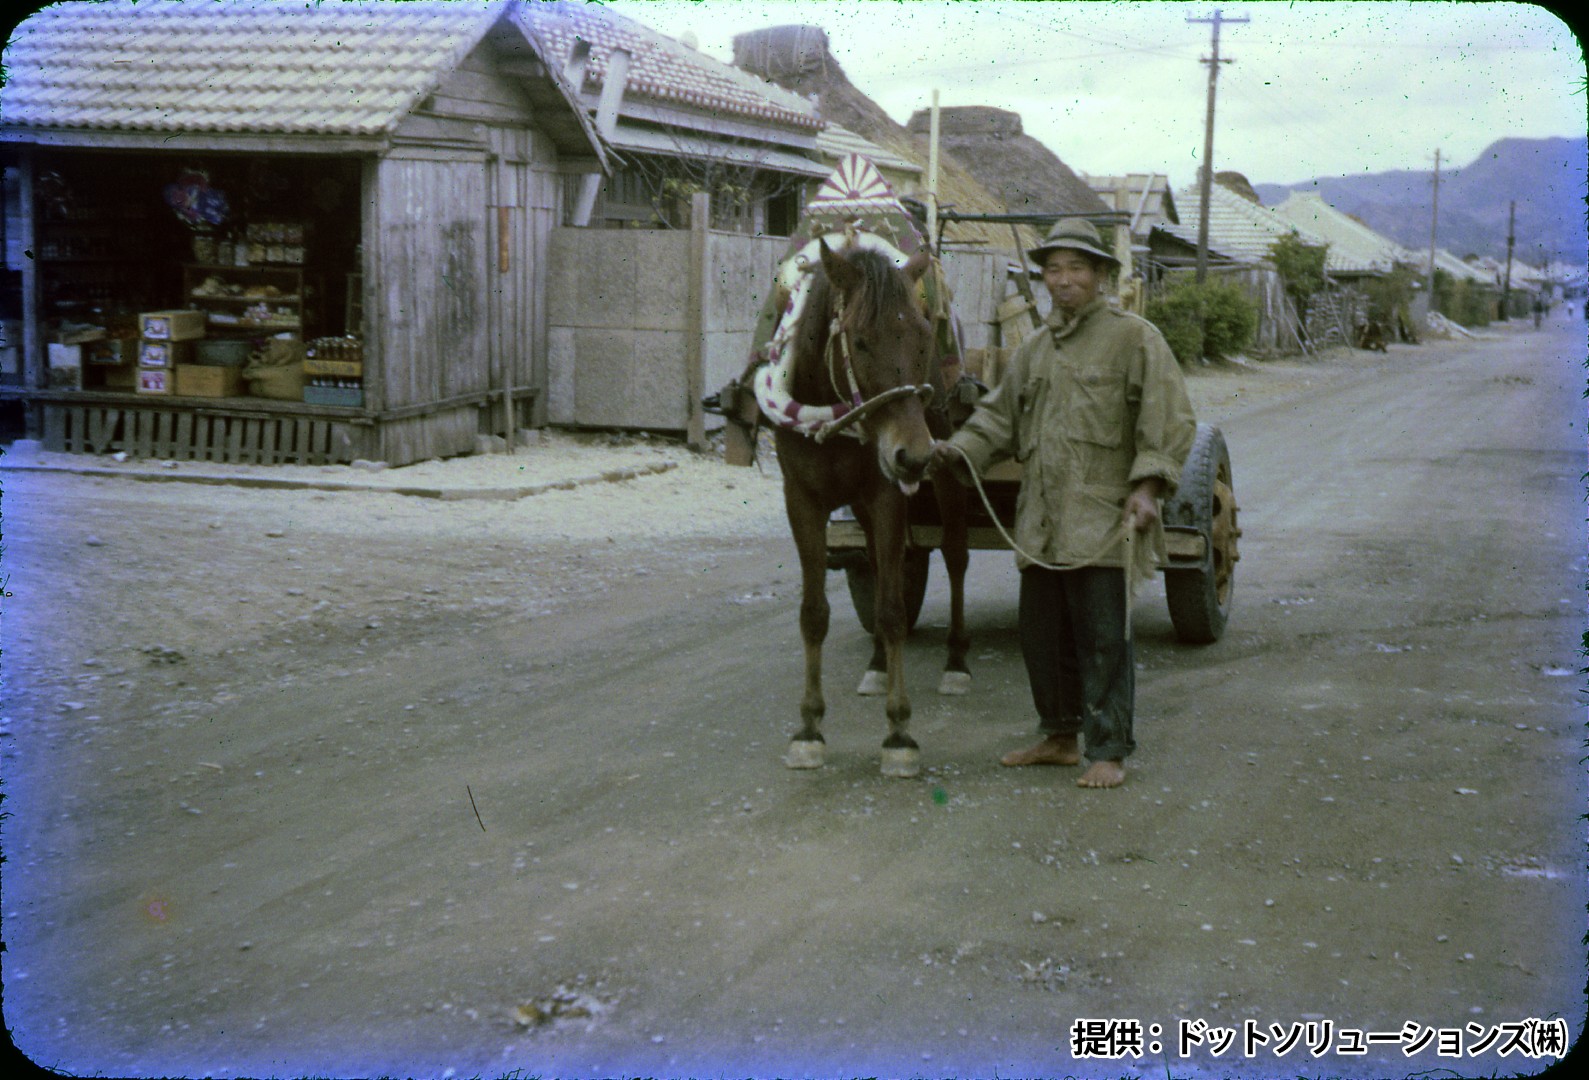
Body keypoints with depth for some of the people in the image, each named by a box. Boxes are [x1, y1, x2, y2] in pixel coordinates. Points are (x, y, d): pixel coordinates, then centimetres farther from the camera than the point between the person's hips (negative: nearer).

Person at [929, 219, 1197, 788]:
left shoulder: (1135, 338, -1)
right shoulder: (1034, 350, 18)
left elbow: (1169, 422, -6)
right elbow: (1000, 417, 21)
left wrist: (1147, 486, -18)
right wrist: (959, 450, 2)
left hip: (1103, 521, -6)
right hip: (1039, 524, 6)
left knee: (1103, 639, -4)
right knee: (1041, 634, 12)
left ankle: (1109, 751, 5)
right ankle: (1059, 735, 27)